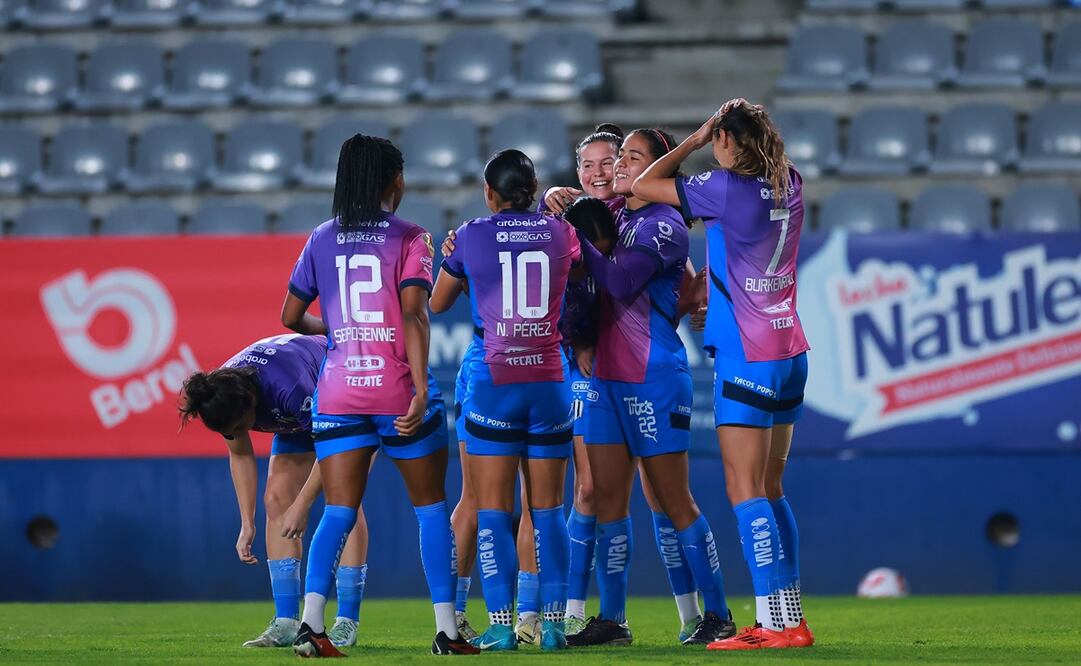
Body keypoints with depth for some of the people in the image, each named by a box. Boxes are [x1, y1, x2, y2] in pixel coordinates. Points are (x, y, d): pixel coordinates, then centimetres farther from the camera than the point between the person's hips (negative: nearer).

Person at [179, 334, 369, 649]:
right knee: (277, 499, -6)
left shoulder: (288, 387, -42)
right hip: (306, 417, 7)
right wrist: (247, 524, -6)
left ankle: (347, 623, -17)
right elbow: (240, 455, -4)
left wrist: (301, 507, -29)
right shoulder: (223, 397, -21)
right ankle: (286, 623, -7)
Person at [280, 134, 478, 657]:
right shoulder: (409, 238, -3)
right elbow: (412, 314, -14)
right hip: (397, 386, -3)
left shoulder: (321, 240, 8)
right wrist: (420, 390, -18)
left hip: (338, 392, 3)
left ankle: (310, 624, -13)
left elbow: (291, 316, 11)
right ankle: (446, 630, 7)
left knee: (338, 512, 3)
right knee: (431, 506, 9)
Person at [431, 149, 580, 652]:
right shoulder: (560, 233, 5)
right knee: (548, 510, 8)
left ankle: (501, 625, -5)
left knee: (493, 511, 1)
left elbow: (437, 301, 14)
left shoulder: (471, 236, 0)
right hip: (549, 381, 2)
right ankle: (553, 624, 5)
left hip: (493, 381, -2)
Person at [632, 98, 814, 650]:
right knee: (768, 491, 12)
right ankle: (784, 617, 12)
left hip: (746, 357, -8)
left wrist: (696, 140, 3)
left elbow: (645, 185, -6)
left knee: (746, 491, -6)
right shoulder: (790, 186, 7)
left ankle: (781, 622, -12)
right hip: (790, 353, 8)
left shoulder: (727, 188, -14)